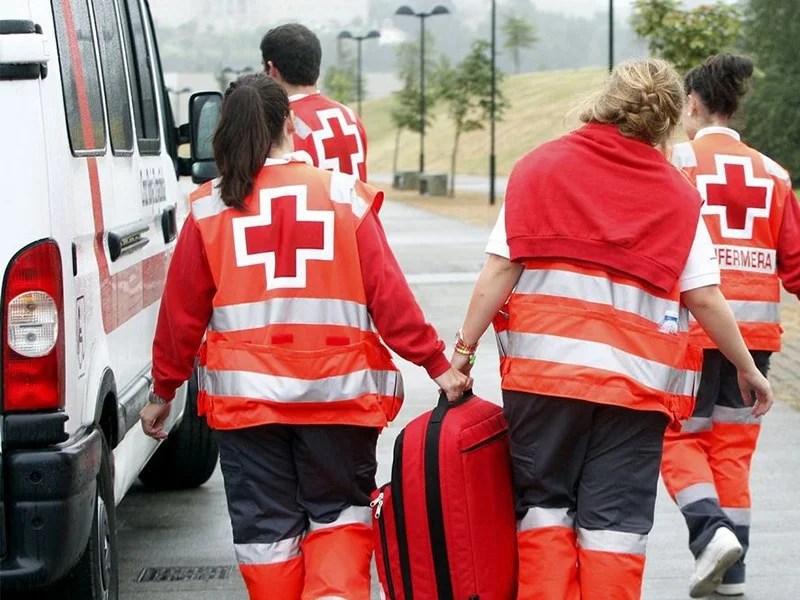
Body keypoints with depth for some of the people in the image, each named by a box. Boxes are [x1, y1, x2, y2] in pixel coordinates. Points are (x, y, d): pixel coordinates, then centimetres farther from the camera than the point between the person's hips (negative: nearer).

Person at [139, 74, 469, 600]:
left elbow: (182, 312, 4)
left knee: (266, 526, 12)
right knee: (340, 514, 16)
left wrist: (164, 391, 15)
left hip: (245, 395, 0)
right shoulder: (345, 197, -2)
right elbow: (388, 294, -5)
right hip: (338, 392, 0)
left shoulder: (210, 209, 0)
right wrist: (437, 364, 1)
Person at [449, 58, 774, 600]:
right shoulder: (678, 194, 6)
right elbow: (704, 298, 1)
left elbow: (501, 268, -3)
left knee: (544, 505, 11)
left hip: (543, 366, 0)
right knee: (616, 524, 4)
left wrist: (466, 347, 2)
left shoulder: (542, 166, 5)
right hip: (637, 378, 0)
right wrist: (747, 368, 13)